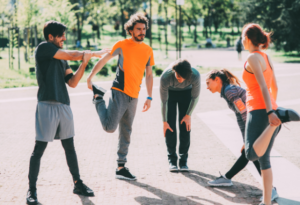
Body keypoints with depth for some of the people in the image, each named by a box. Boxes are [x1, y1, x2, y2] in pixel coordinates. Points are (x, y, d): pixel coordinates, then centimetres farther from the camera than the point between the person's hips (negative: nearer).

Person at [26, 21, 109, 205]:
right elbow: (72, 55, -5)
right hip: (47, 105, -7)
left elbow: (72, 82, 12)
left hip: (64, 105, 7)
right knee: (39, 148, -5)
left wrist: (84, 63, 0)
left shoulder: (62, 57, 19)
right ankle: (32, 190, 1)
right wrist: (96, 53, 6)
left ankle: (78, 184, 22)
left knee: (69, 146, 12)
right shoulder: (43, 48, -2)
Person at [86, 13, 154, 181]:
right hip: (119, 92, -5)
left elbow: (149, 75, 15)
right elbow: (103, 60, 2)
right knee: (110, 127, -14)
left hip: (133, 96, 5)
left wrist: (149, 97, 10)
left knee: (126, 133, 10)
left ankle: (121, 168, 18)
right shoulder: (122, 45, -4)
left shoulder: (148, 50, 10)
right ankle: (99, 99, 12)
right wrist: (90, 78, 0)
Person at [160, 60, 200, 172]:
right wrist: (164, 122, -16)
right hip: (170, 92, -1)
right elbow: (163, 101, -22)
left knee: (185, 127, -7)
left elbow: (195, 97, -15)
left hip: (186, 93, 1)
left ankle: (183, 161, 0)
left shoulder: (195, 76, -35)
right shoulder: (165, 77, -37)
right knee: (170, 126, -9)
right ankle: (172, 160, 1)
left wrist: (188, 115, -11)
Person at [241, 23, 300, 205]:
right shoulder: (267, 58, 16)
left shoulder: (253, 58, -8)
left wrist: (269, 112, -27)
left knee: (252, 155, -18)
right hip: (270, 110, 9)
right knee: (264, 160, 10)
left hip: (259, 111, -9)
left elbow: (263, 86, -19)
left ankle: (279, 117, -24)